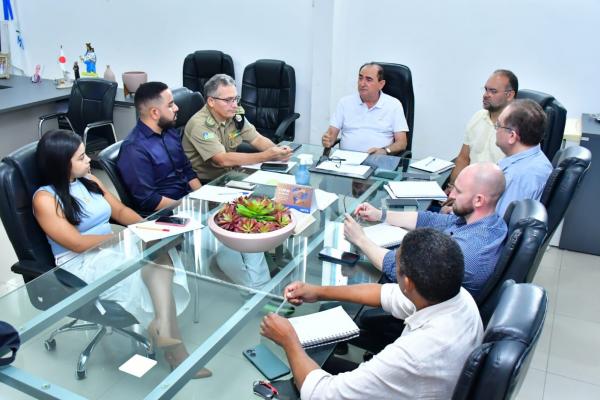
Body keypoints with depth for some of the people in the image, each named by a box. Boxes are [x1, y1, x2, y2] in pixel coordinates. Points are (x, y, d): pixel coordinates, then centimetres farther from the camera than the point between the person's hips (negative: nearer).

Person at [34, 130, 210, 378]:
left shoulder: (89, 180, 12)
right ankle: (174, 347, -21)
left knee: (160, 253, -27)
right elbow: (78, 244, -17)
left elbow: (120, 211, 15)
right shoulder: (45, 198, -10)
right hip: (83, 264, -6)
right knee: (150, 268, -29)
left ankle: (164, 328, -36)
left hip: (113, 250, 6)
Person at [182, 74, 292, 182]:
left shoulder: (235, 115, -3)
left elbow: (258, 139, 3)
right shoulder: (199, 124, -21)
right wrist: (266, 156, -30)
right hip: (202, 182, -6)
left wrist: (277, 150, -19)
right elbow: (223, 160, -28)